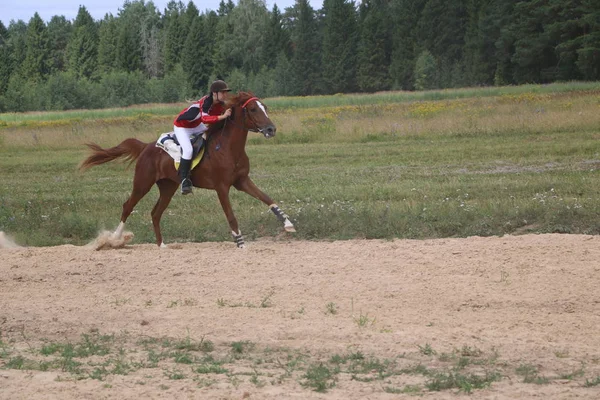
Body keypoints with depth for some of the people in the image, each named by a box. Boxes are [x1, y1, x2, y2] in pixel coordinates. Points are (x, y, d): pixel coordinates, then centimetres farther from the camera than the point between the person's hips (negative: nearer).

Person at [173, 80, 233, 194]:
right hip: (182, 127, -9)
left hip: (197, 126, 9)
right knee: (188, 150, -27)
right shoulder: (206, 102, -35)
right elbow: (205, 118, -54)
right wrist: (223, 116, -61)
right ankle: (184, 179, -18)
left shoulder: (220, 103, -11)